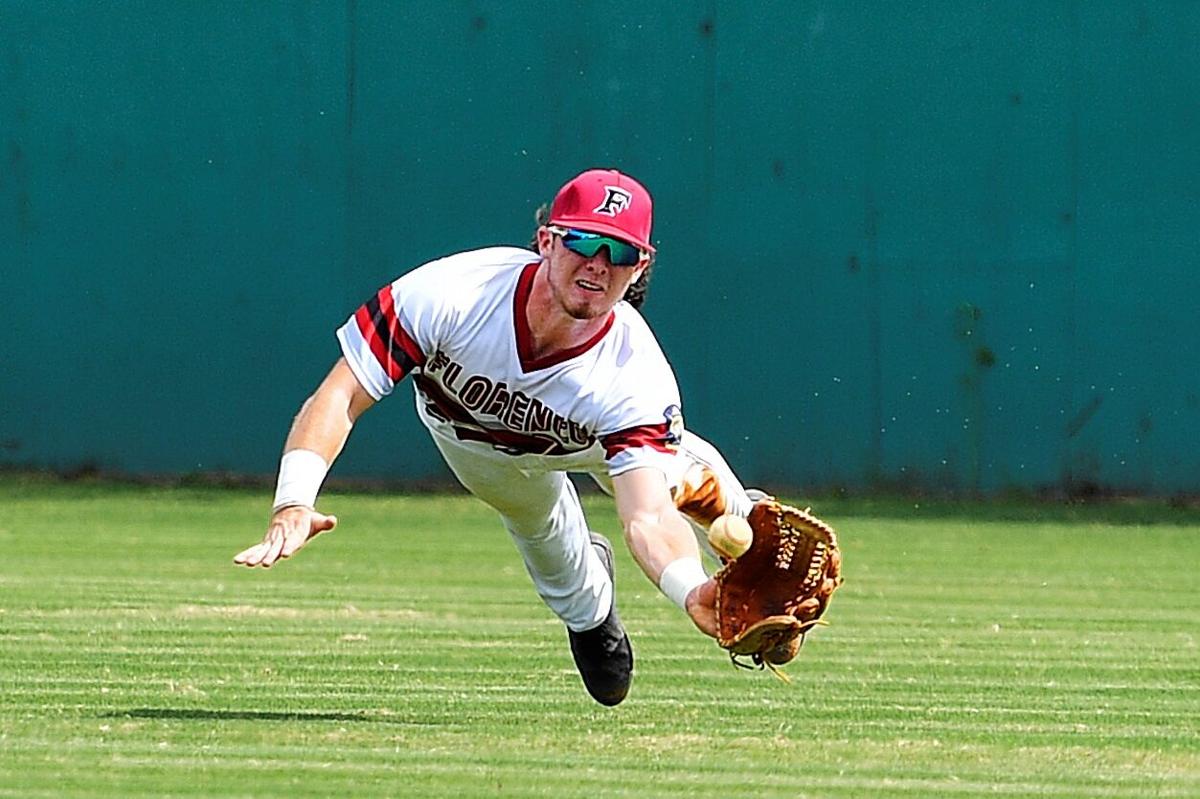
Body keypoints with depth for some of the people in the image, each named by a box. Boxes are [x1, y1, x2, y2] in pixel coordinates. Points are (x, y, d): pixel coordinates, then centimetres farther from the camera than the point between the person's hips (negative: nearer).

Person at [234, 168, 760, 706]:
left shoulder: (638, 377, -42)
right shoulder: (449, 296, -44)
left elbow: (647, 518, -49)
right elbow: (340, 398, -43)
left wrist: (692, 592, -72)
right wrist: (293, 505, -60)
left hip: (606, 433, 0)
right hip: (469, 435, 0)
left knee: (692, 485, -13)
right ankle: (588, 615, 46)